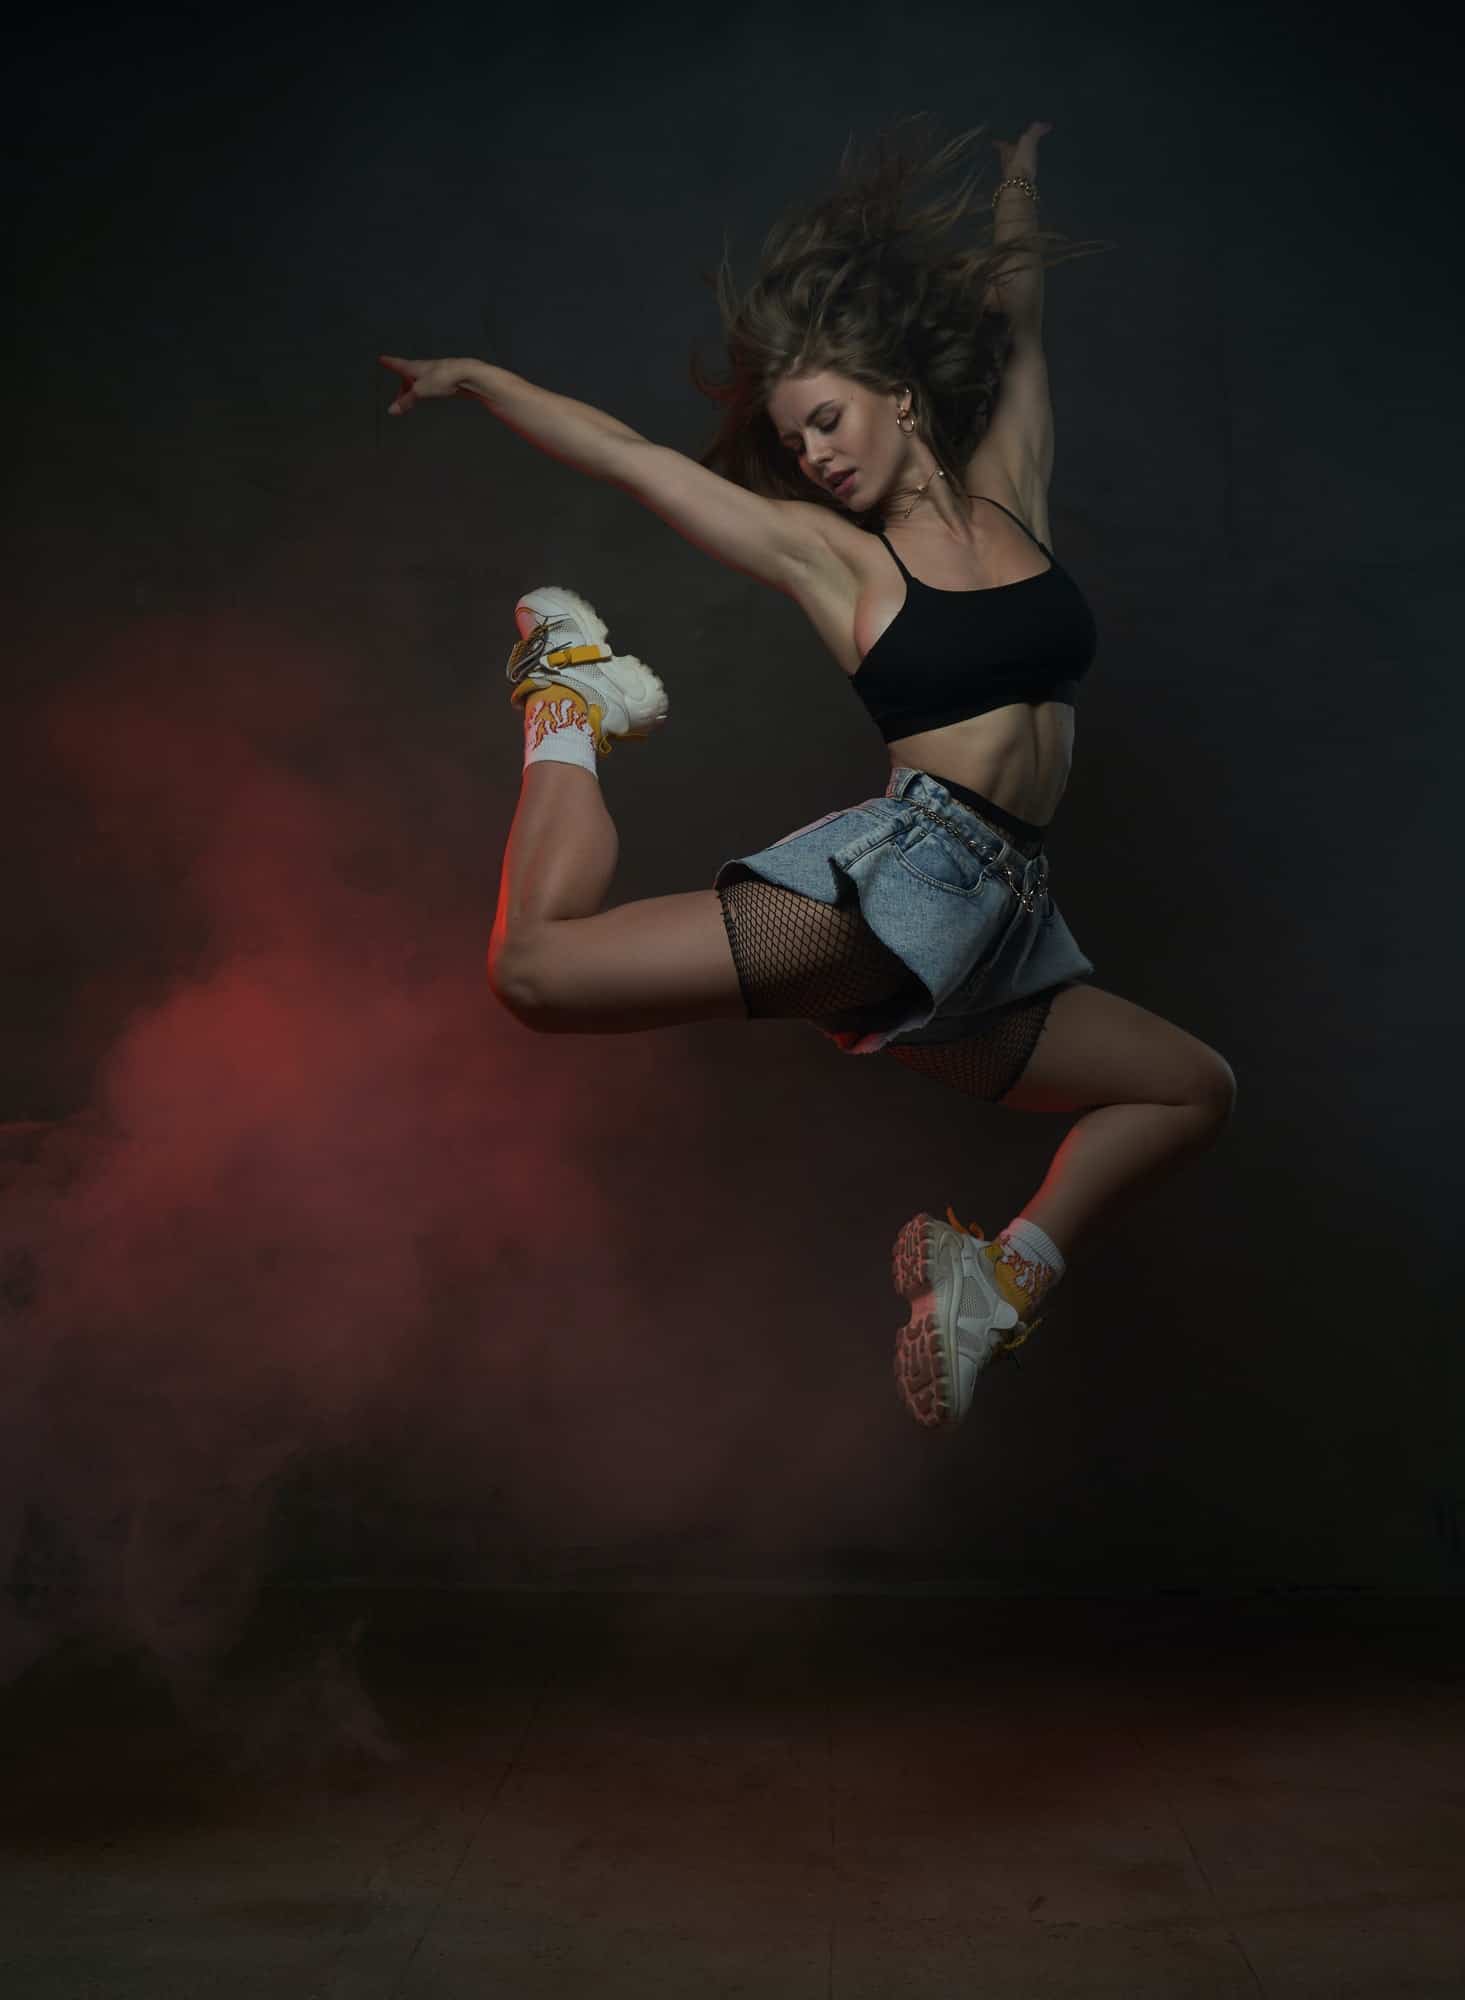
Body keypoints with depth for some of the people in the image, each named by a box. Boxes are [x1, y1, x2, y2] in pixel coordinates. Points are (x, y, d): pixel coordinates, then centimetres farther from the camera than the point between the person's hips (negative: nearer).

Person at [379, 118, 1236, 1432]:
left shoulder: (1008, 489, 16)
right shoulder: (826, 550, 7)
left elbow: (1018, 319, 29)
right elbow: (626, 454, 9)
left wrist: (1022, 174, 40)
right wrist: (477, 378, 11)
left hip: (1001, 932, 5)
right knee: (539, 965, -21)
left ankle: (1009, 1270, 12)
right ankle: (576, 700, 3)